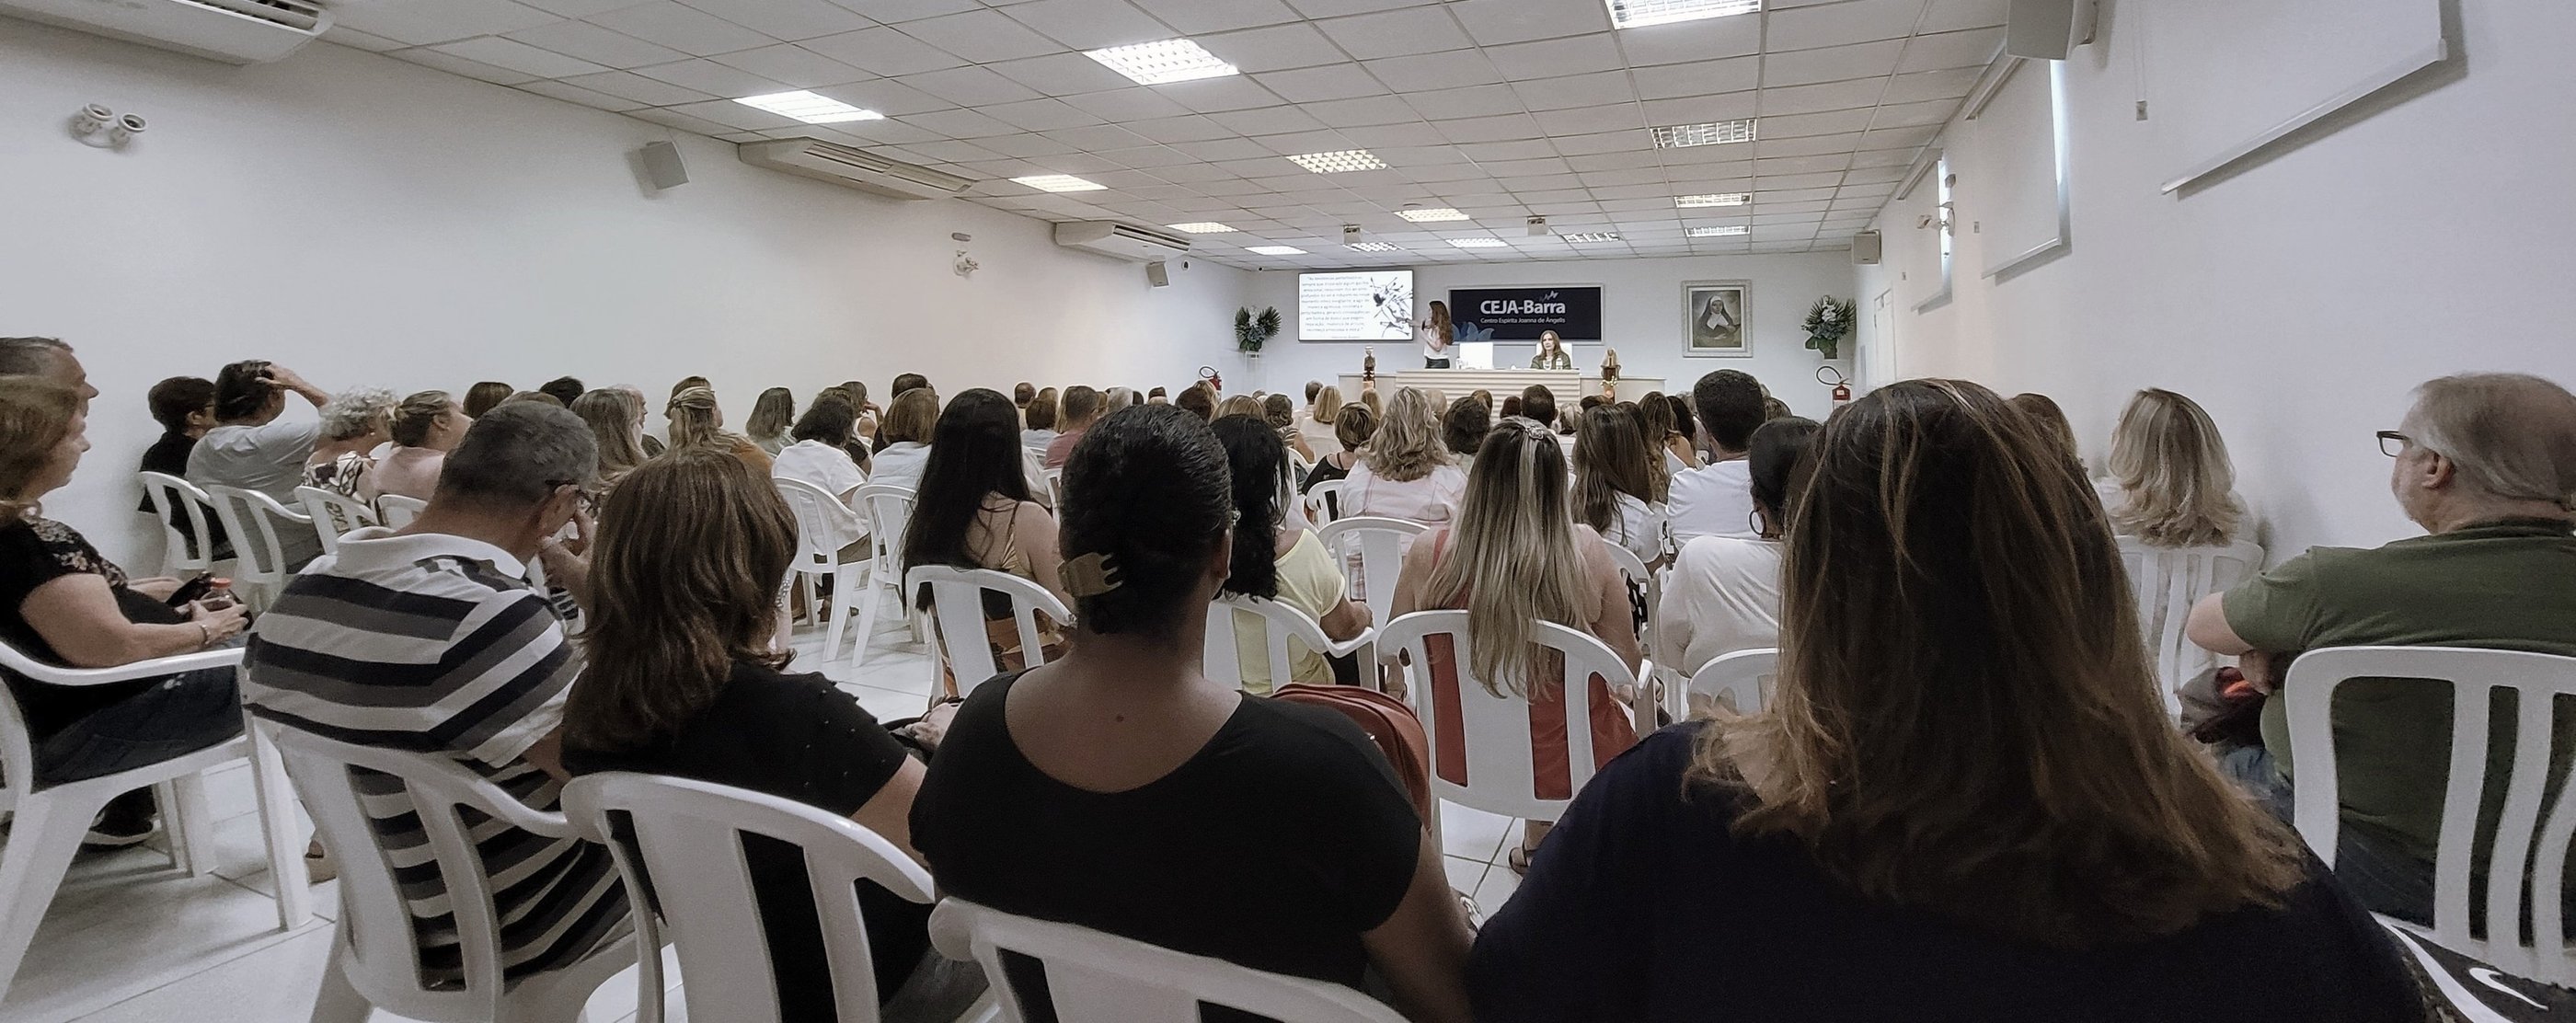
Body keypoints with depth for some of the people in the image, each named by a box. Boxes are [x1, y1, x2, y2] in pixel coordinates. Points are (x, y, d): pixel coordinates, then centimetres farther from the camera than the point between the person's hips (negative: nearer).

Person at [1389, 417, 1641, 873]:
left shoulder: (1428, 553, -17)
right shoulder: (1586, 552, -20)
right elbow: (1627, 664, -10)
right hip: (1563, 766, -2)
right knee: (1632, 716, 32)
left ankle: (1537, 844, 46)